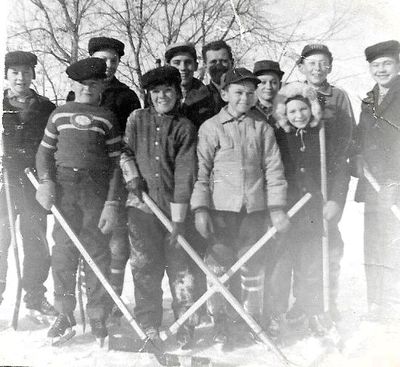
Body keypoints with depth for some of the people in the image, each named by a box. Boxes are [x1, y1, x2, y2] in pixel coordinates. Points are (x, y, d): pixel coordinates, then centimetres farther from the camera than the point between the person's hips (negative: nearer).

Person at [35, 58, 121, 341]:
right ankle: (64, 312, 14)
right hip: (64, 184, 2)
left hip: (97, 188, -2)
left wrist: (112, 202, -5)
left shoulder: (107, 118, 7)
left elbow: (116, 163, 3)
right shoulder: (59, 114, 14)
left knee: (97, 249, -1)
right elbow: (45, 151, 17)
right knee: (63, 247, 1)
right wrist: (45, 180, -2)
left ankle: (98, 316, 10)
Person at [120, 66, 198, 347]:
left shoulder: (185, 128, 1)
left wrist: (178, 218, -11)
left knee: (180, 268, -1)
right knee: (144, 268, 3)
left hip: (174, 208, -2)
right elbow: (124, 150, 18)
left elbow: (184, 174, -5)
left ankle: (186, 328, 12)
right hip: (141, 206, 2)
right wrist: (131, 175, -3)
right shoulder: (137, 119, 9)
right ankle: (148, 328, 16)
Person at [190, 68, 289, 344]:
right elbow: (200, 171, -1)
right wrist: (200, 208, -7)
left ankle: (252, 319, 24)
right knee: (218, 263, 0)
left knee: (253, 264, 8)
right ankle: (219, 322, 14)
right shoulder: (210, 127, 1)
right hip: (221, 206, -1)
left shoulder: (262, 127, 6)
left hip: (255, 207, 2)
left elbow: (273, 169, 5)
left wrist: (277, 208, 0)